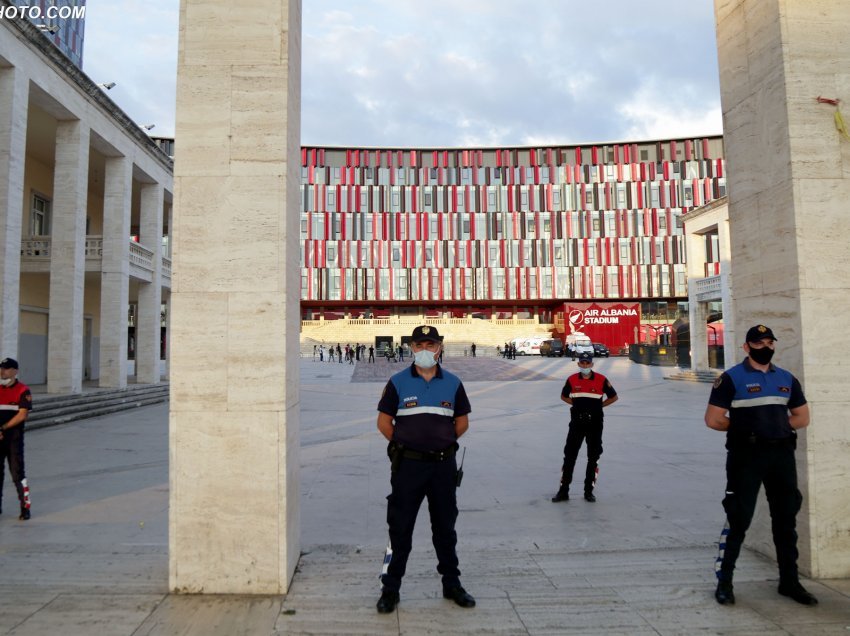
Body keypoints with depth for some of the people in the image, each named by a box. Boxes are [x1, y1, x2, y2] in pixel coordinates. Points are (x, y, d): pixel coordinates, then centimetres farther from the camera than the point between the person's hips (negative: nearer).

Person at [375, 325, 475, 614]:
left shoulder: (453, 383, 3)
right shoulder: (398, 382, -2)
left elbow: (462, 421, 12)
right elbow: (384, 421, 3)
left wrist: (443, 442, 7)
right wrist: (404, 445, 2)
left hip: (443, 464, 2)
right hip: (408, 464, -2)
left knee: (445, 527, 15)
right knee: (400, 528, 5)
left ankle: (451, 584, 31)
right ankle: (390, 588, 19)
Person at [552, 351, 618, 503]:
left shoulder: (601, 380, -6)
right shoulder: (572, 380, 0)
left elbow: (613, 397, 4)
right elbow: (564, 396, 15)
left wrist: (598, 405, -1)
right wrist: (576, 404, 4)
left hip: (595, 423, -1)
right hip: (577, 422, 1)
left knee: (593, 458, 7)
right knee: (569, 456, 1)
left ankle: (589, 491, 20)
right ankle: (563, 491, 8)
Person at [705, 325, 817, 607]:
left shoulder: (787, 379, 11)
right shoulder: (731, 378, -5)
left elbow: (802, 417, 16)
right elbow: (713, 419, -8)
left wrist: (775, 425, 1)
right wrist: (744, 426, -1)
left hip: (782, 454, 5)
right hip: (746, 456, -5)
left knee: (786, 520, 13)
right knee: (739, 519, -1)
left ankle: (789, 581, 28)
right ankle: (724, 581, 11)